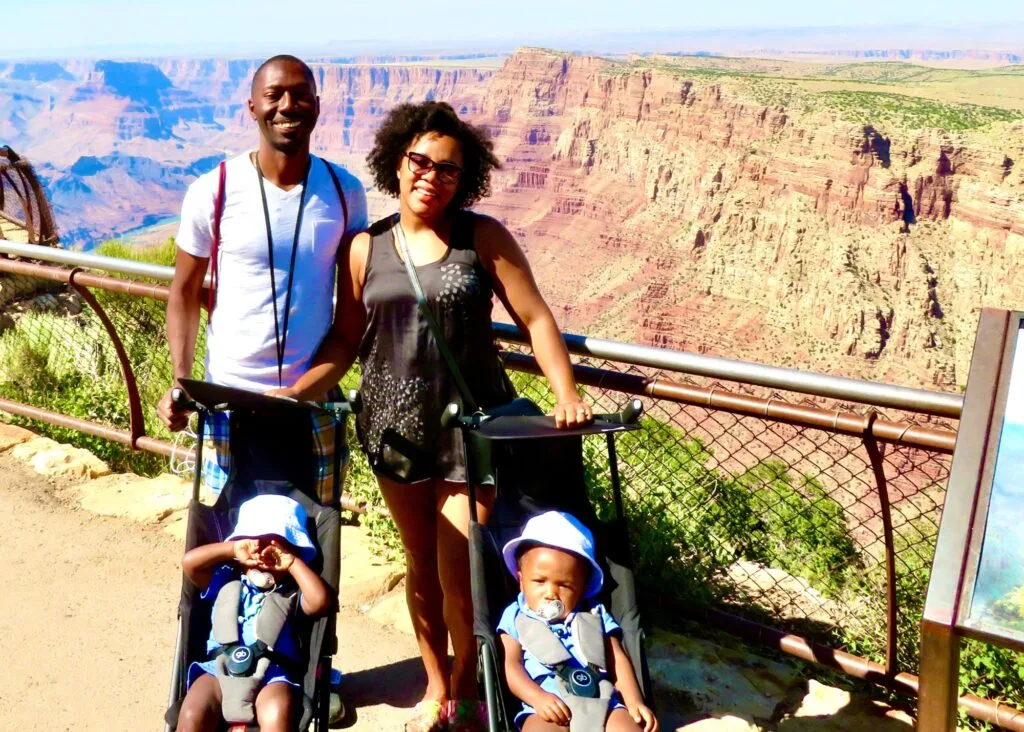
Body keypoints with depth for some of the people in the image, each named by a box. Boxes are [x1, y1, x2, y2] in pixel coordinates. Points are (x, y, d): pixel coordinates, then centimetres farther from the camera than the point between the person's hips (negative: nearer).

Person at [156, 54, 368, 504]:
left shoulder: (344, 191, -1)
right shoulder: (212, 192, -8)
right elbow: (184, 292, 1)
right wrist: (180, 381, -10)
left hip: (316, 398, 2)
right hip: (232, 397, -2)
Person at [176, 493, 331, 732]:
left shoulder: (292, 594, 13)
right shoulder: (226, 582, 19)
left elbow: (320, 600, -9)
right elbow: (189, 562, 6)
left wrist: (293, 563, -4)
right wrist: (232, 549, 1)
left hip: (273, 674, -2)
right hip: (221, 668, 2)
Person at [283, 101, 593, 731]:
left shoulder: (483, 237, -3)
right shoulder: (366, 248, 3)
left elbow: (534, 318, -6)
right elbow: (346, 342, 5)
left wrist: (566, 395, -18)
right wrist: (290, 395, -7)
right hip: (395, 422, 3)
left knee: (459, 574, 0)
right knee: (421, 563, 15)